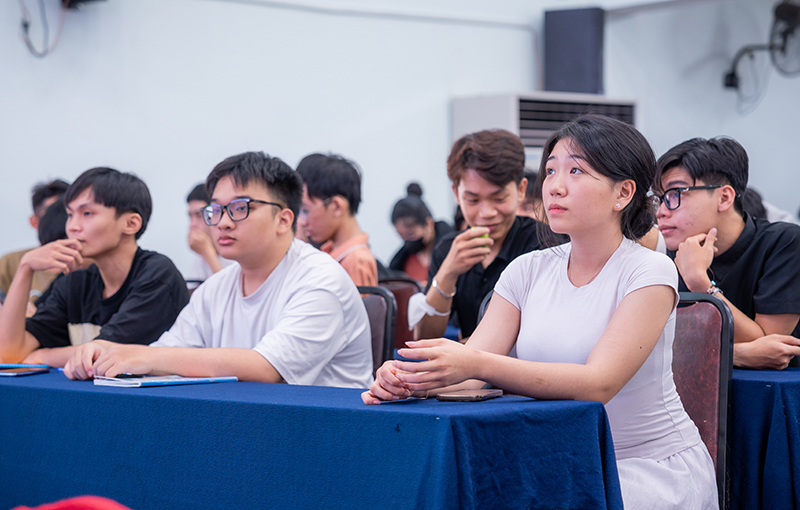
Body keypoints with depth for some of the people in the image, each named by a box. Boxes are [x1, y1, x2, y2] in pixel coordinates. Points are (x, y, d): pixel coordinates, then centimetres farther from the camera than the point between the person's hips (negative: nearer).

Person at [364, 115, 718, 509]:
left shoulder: (648, 273, -11)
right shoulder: (528, 271, 6)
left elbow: (598, 384, -25)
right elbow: (468, 369, -4)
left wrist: (478, 365, -37)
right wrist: (409, 378, -28)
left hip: (655, 467, -5)